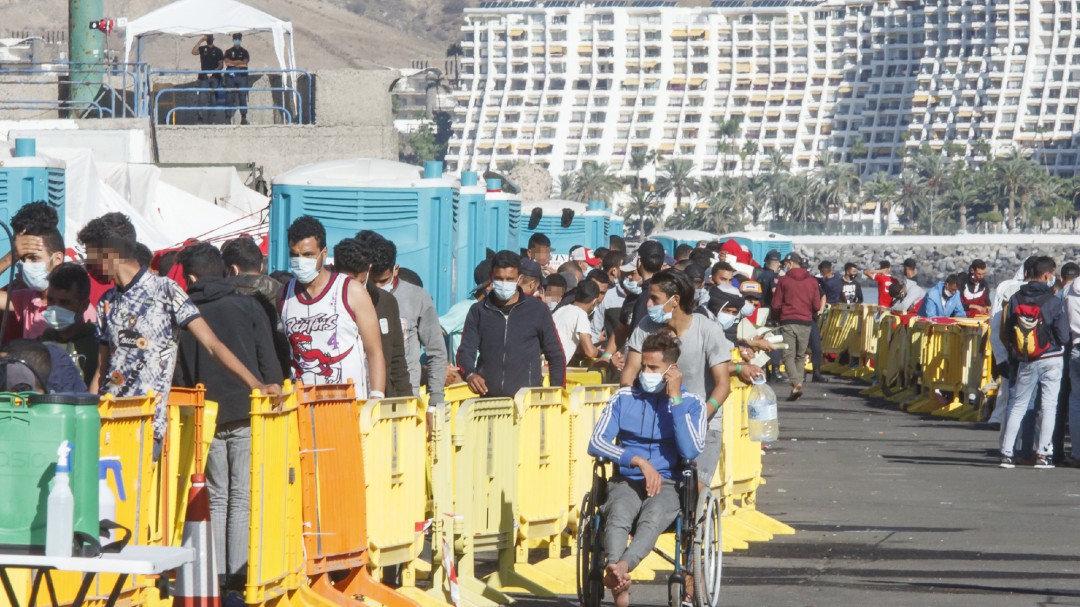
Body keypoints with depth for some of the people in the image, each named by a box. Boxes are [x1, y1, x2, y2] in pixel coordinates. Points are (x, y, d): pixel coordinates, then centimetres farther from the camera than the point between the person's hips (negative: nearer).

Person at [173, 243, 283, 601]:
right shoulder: (248, 307, 2)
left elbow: (178, 377, 5)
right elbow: (269, 365, -2)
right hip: (249, 414, -1)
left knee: (215, 498, 11)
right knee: (243, 499, 1)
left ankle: (215, 581, 6)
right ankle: (238, 582, -5)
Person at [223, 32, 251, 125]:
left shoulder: (244, 52, 13)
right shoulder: (228, 52, 11)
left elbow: (245, 62, 0)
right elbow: (227, 62, -2)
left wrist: (233, 63, -6)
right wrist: (239, 62, -9)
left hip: (242, 76, 1)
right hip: (230, 76, -1)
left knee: (243, 96, -3)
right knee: (230, 97, -4)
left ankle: (244, 117, -1)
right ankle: (228, 117, -4)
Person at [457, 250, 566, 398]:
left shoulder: (537, 311, 6)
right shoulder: (479, 311, 10)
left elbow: (556, 357, 9)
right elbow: (465, 351, 5)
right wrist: (470, 374, -17)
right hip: (488, 400, 1)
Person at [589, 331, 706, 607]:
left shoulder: (691, 403, 7)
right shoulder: (623, 399, 12)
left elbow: (690, 451, -9)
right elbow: (596, 443, 2)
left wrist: (675, 399, -10)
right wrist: (640, 461, -12)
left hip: (667, 484, 0)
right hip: (626, 481, 1)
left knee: (653, 517, -37)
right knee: (617, 516, -36)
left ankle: (621, 568, -63)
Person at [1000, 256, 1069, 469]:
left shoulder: (1016, 299, -2)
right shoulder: (1054, 302, -14)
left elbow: (1007, 333, 2)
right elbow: (1064, 337, -11)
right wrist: (1066, 343, 11)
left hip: (1025, 362, 3)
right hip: (1051, 360, -3)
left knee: (1017, 406, 11)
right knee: (1048, 406, 3)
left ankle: (1006, 452, 7)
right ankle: (1043, 454, 1)